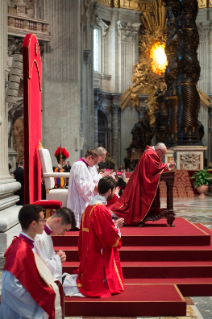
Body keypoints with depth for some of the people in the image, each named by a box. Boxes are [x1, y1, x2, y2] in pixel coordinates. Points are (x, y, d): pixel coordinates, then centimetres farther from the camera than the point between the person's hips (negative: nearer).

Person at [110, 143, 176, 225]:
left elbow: (155, 166, 18)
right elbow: (156, 168, -20)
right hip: (144, 182, -11)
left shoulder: (150, 152, 16)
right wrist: (167, 166, -9)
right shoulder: (151, 154, -17)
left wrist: (167, 165, 9)